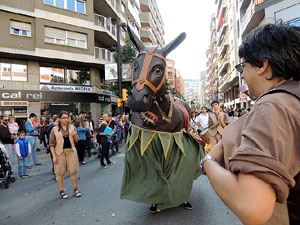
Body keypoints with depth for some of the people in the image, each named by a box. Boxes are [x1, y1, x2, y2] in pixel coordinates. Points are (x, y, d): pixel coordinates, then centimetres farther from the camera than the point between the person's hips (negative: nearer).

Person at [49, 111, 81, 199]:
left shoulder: (72, 127, 6)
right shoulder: (55, 129, -1)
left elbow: (76, 141, 10)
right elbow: (52, 144, -1)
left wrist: (74, 135, -12)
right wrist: (54, 155, -8)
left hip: (71, 151, 2)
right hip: (60, 152, -1)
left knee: (73, 170, 4)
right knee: (60, 172, 5)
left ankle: (76, 189, 20)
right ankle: (61, 191, 20)